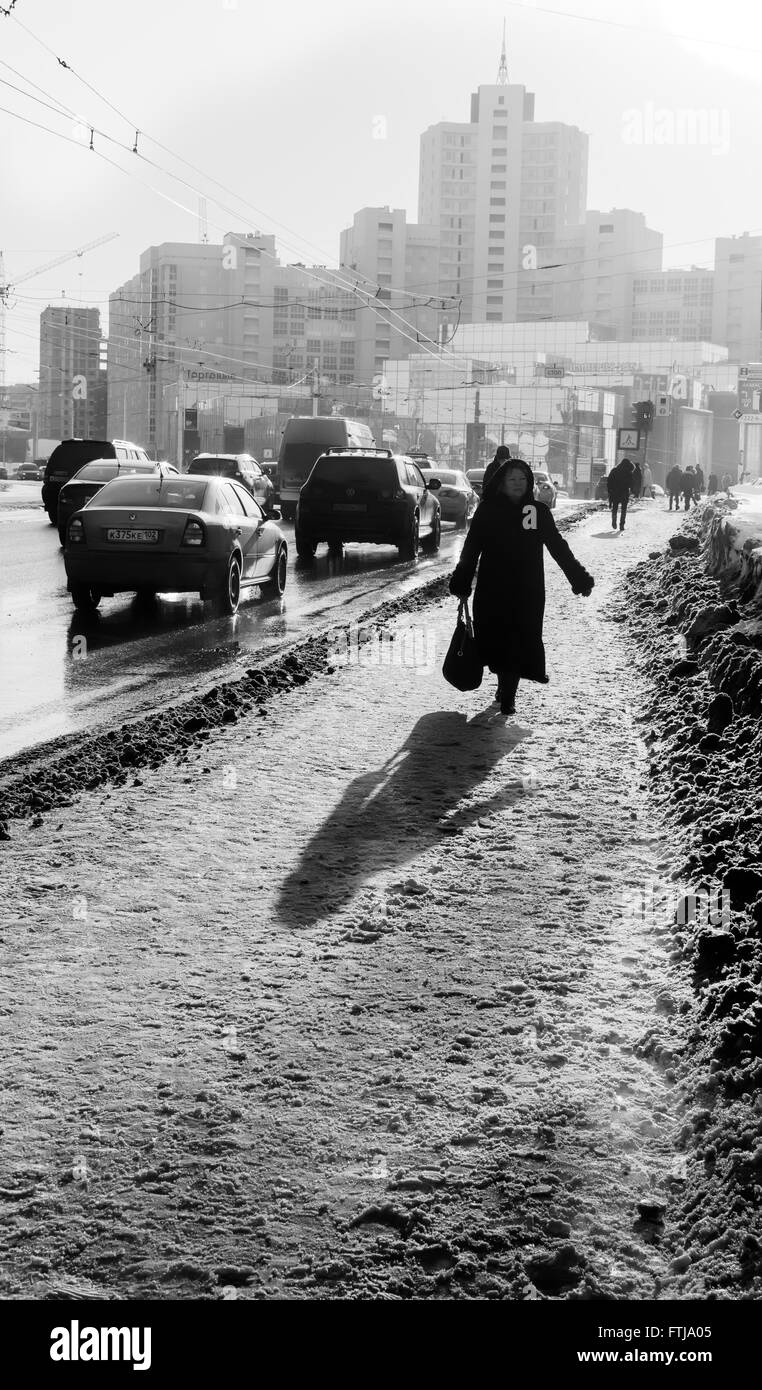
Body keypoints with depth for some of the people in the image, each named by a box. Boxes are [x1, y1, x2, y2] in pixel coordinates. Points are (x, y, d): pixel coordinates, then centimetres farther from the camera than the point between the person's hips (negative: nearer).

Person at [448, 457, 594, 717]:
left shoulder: (539, 512, 4)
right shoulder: (487, 511, 0)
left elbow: (558, 547, 9)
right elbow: (471, 549, 1)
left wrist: (579, 578, 7)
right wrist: (461, 583, -4)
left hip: (528, 592, 1)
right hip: (492, 591, -1)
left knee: (520, 643, -2)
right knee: (497, 640, 3)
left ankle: (507, 695, 8)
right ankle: (506, 691, 23)